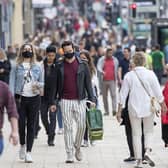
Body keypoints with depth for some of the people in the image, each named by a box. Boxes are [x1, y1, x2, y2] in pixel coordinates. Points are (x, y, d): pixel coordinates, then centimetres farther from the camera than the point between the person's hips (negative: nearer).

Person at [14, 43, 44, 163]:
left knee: (31, 125, -1)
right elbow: (12, 82, 3)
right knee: (21, 124, -3)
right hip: (21, 98, -1)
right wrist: (14, 97, -7)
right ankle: (22, 145, 24)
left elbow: (42, 83, 13)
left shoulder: (37, 67, 10)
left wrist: (38, 85, -10)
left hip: (34, 98, 1)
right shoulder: (17, 67, 5)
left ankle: (28, 152, 0)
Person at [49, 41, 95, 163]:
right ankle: (69, 154, 2)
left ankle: (77, 147, 18)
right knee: (68, 127, -1)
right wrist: (53, 102, 4)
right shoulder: (59, 66, 5)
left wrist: (91, 99, -3)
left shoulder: (82, 65, 3)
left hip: (80, 100, 0)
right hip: (65, 101, 0)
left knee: (81, 126, -4)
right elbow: (55, 85, 8)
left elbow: (88, 83, 4)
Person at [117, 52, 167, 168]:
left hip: (134, 108, 0)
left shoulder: (129, 76, -4)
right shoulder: (150, 74, -7)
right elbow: (158, 91, -1)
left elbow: (123, 94, -2)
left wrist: (119, 111, 4)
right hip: (148, 107, 0)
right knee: (149, 131, 16)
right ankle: (148, 151, -8)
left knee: (136, 134, 9)